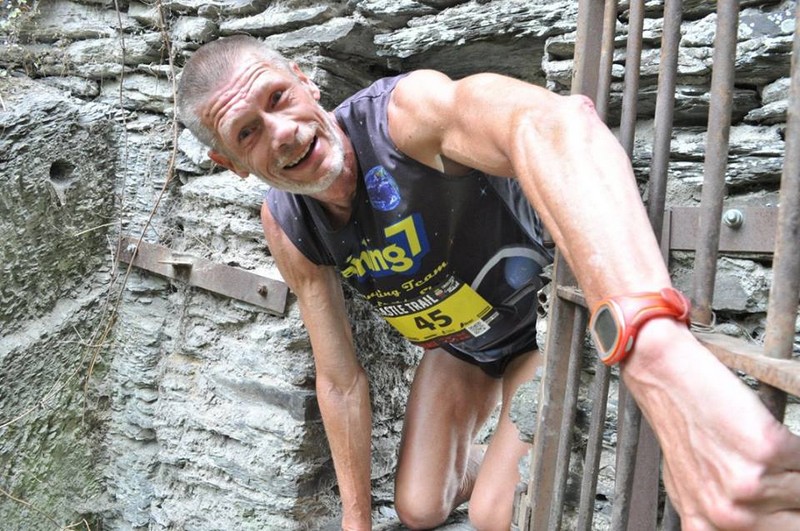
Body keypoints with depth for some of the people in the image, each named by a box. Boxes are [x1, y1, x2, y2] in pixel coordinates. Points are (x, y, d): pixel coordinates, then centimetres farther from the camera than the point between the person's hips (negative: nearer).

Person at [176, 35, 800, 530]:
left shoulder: (407, 111, -38)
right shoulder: (286, 228, -17)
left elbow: (556, 122, -62)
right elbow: (341, 384, -8)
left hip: (544, 318, -4)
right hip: (456, 348, 5)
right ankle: (482, 457, 39)